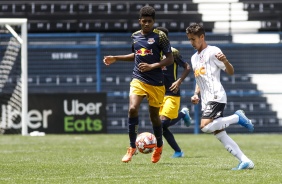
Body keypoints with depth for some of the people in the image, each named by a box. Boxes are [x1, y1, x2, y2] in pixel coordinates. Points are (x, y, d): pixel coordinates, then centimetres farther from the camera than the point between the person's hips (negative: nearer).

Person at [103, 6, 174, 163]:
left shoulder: (160, 36, -7)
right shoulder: (135, 36, 8)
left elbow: (170, 59, -8)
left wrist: (152, 66, -19)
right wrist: (116, 58, 20)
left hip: (156, 83, -3)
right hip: (138, 79, 3)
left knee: (154, 115, 7)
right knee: (132, 109, -19)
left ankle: (159, 146, 34)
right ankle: (132, 148, -8)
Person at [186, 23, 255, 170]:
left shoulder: (213, 51, -2)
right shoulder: (194, 58, 22)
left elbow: (231, 72, -6)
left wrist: (225, 61, -27)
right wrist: (196, 94, 12)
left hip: (216, 96, -8)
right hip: (206, 101, 8)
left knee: (205, 126, -28)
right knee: (219, 135, -1)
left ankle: (237, 117, -10)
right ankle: (245, 161, -3)